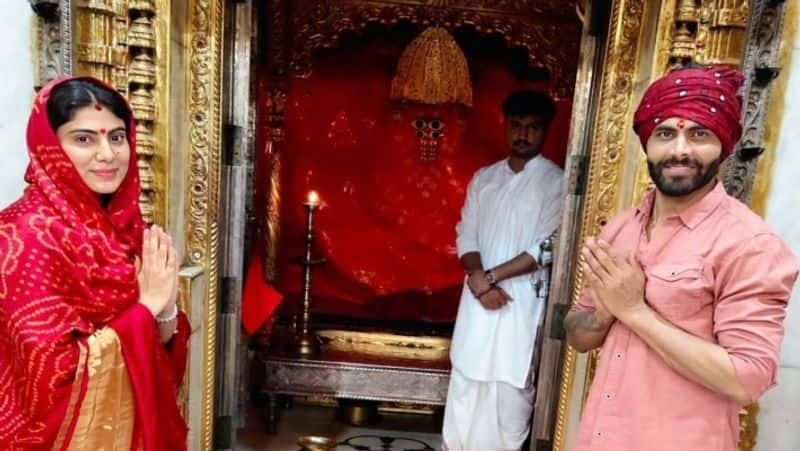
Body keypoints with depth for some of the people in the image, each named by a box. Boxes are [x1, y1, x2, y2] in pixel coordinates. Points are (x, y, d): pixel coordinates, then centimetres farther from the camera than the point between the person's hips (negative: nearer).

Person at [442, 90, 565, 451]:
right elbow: (466, 235, 6)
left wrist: (491, 276, -14)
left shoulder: (556, 182, -5)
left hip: (522, 302, -4)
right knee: (465, 380, 11)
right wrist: (478, 277, -11)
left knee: (510, 386, 3)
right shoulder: (484, 178, 9)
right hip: (477, 298, 4)